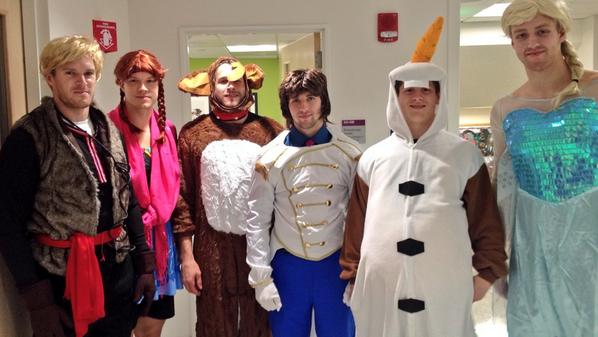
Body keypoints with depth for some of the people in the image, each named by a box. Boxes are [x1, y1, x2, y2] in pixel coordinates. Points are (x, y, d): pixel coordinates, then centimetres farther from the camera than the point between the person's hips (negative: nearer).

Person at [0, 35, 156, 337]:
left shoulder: (109, 131, 8)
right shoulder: (28, 138, -10)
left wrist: (144, 263, 7)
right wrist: (37, 300, -15)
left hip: (120, 272, 6)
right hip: (64, 278, -5)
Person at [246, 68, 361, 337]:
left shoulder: (350, 154, -3)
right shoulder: (270, 158, -4)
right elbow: (257, 221, -1)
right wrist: (261, 277, -4)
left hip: (336, 263, 0)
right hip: (288, 264, 0)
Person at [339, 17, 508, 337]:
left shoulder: (465, 154, 3)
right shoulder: (373, 158, 6)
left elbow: (485, 221, 5)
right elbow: (356, 224, 8)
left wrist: (486, 273, 3)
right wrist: (353, 275, 10)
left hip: (446, 289, -1)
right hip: (380, 288, 1)